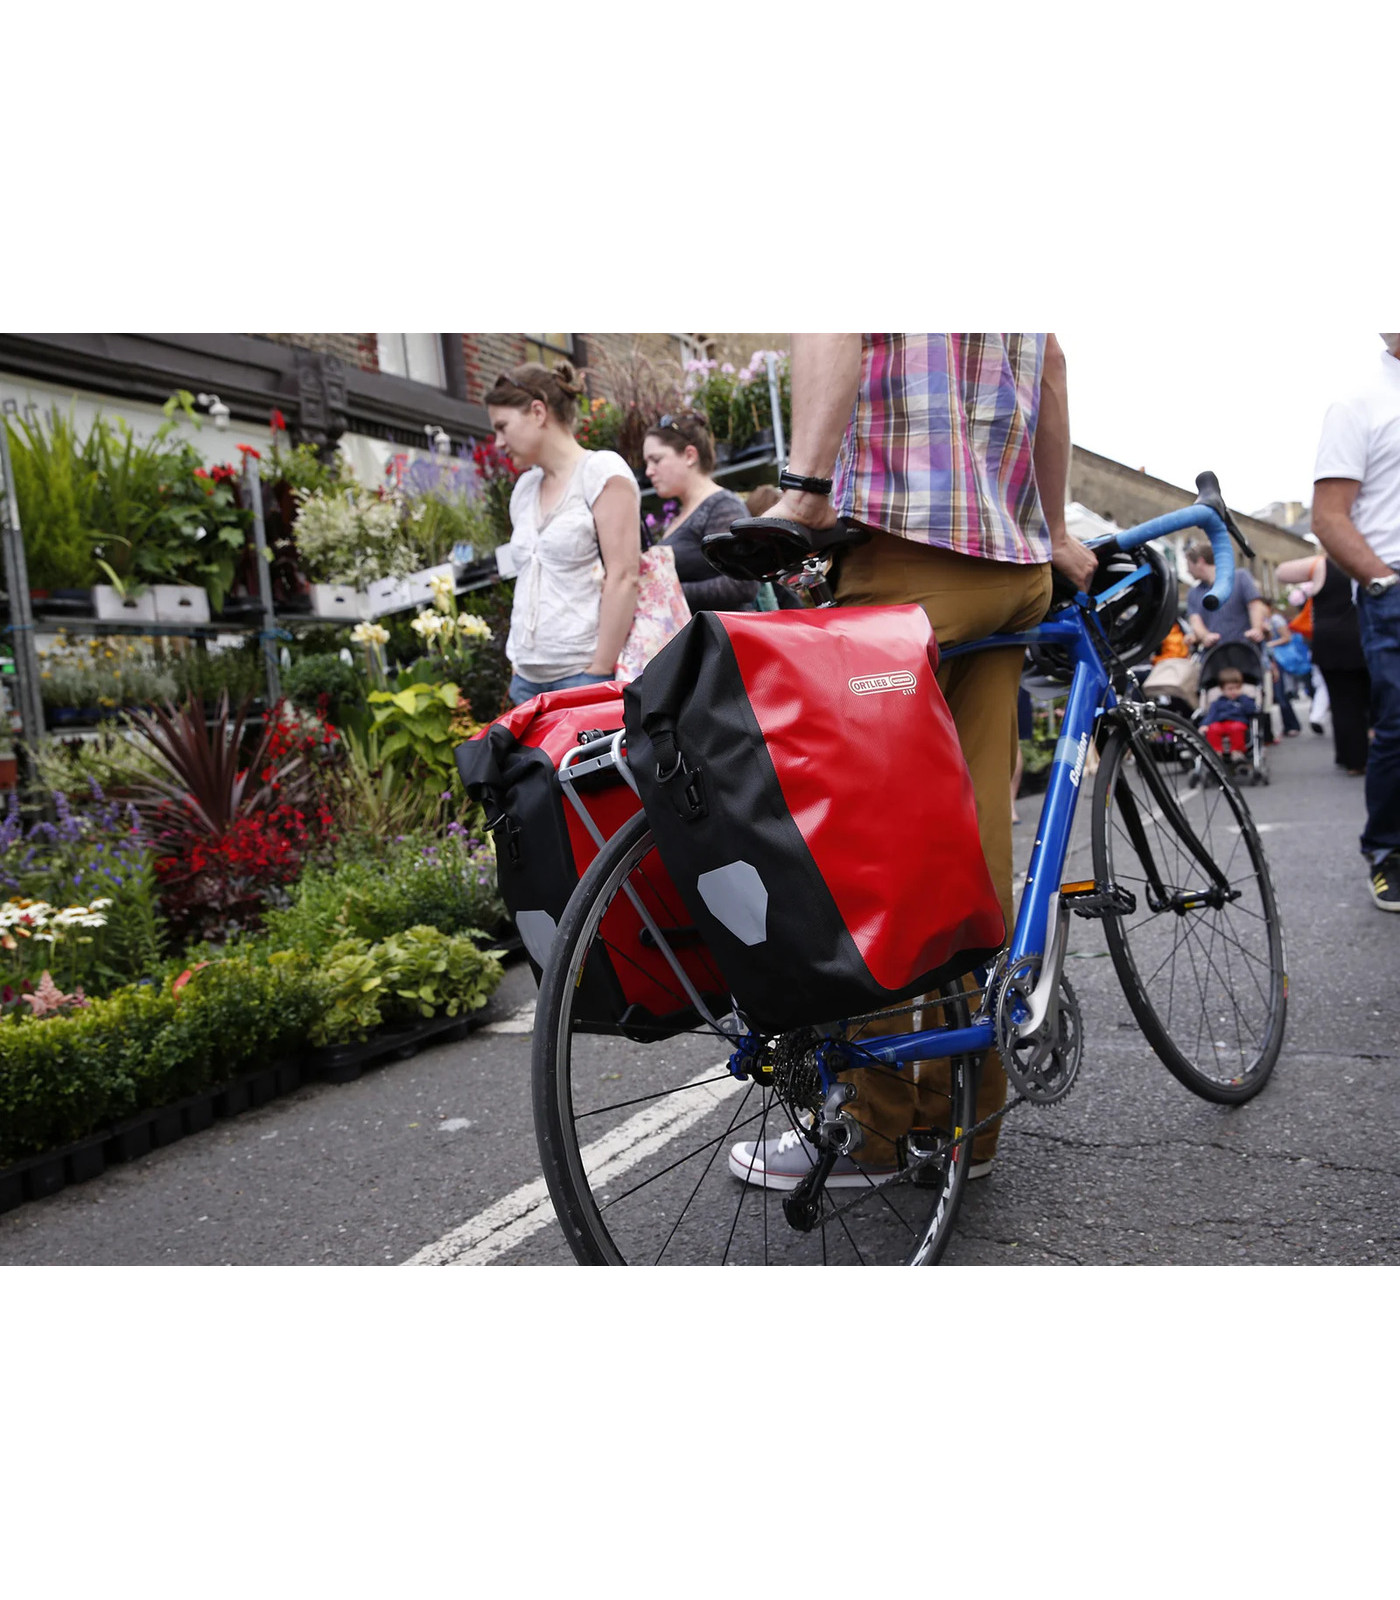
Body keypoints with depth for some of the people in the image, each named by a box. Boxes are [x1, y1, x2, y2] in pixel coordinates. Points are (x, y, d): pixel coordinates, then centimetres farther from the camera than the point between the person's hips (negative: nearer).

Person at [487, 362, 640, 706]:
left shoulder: (602, 470, -3)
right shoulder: (524, 488, 17)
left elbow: (622, 578, -11)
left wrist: (599, 673, -16)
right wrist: (518, 664, 13)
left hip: (585, 671, -6)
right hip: (529, 677, 6)